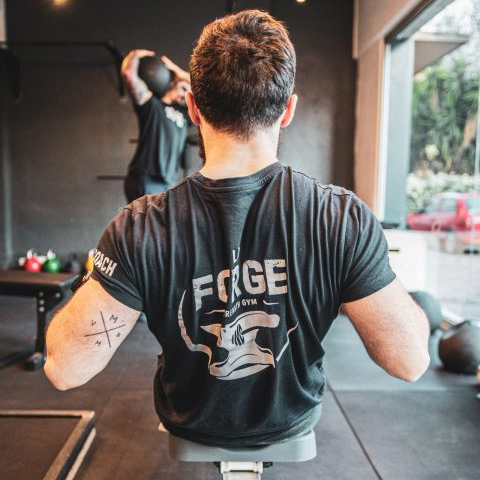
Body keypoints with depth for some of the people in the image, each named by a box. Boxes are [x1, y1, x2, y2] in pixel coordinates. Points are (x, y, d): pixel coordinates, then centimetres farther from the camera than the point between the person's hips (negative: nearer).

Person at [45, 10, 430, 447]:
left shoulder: (139, 230, -31)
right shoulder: (345, 218, -30)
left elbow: (64, 370, -25)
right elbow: (411, 362, -23)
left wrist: (98, 279, -6)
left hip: (192, 424, 0)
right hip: (293, 422, 1)